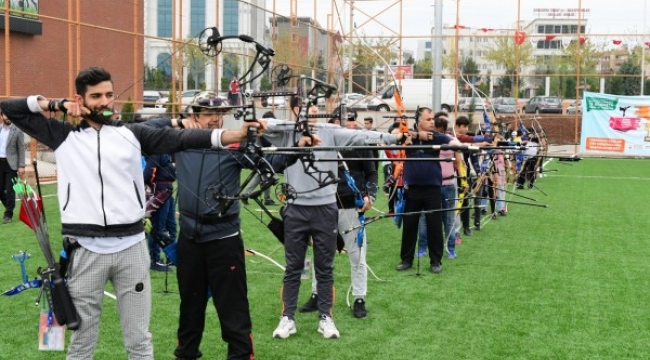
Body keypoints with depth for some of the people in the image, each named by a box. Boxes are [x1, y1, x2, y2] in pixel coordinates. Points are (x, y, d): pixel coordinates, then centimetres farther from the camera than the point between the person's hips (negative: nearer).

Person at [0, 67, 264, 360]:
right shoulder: (63, 136, 7)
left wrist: (237, 134, -14)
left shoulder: (131, 134, 8)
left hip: (131, 247, 1)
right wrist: (56, 104, 1)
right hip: (86, 250, -1)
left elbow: (180, 139, -3)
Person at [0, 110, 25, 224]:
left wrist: (21, 166, -12)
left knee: (10, 190, -3)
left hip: (11, 164, -4)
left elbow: (21, 149, -5)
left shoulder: (17, 130, -4)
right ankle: (9, 207, 30)